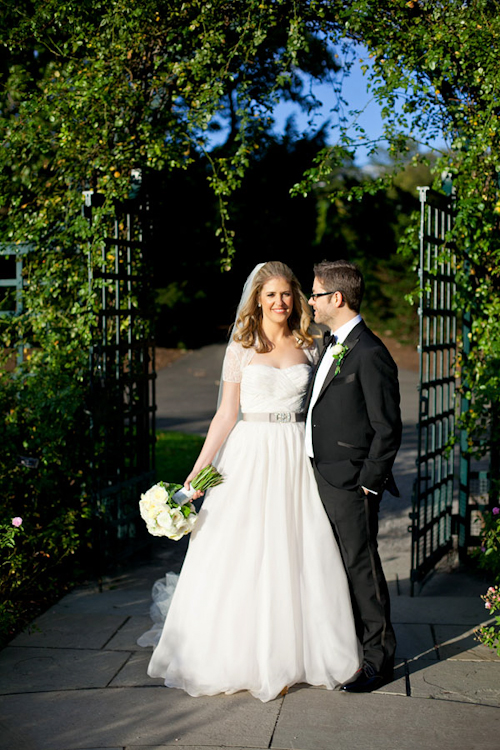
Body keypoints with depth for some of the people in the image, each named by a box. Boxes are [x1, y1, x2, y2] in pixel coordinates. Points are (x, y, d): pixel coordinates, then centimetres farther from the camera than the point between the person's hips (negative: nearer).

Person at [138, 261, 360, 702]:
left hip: (296, 459, 2)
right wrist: (198, 470, -5)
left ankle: (294, 654, 19)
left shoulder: (308, 348, 8)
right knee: (241, 556, 1)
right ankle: (239, 657, 14)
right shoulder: (241, 348, 2)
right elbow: (227, 414, 1)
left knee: (299, 557, 4)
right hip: (250, 455, -2)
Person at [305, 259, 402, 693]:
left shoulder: (370, 354, -17)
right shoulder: (334, 346, 13)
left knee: (361, 566, 1)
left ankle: (379, 659, 14)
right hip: (322, 477, 9)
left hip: (350, 482, -9)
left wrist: (369, 482, -14)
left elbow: (388, 428, -16)